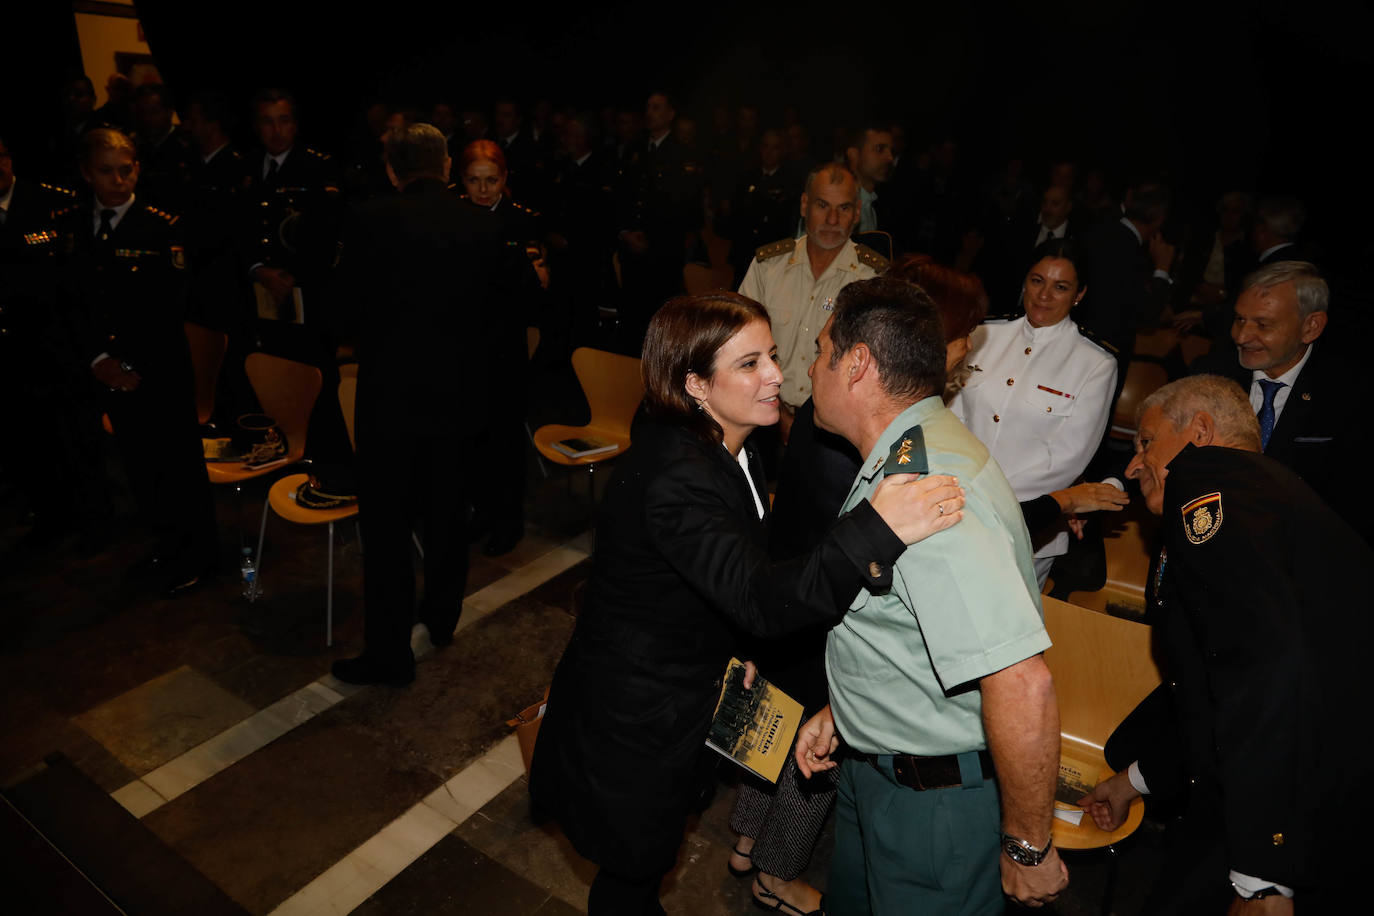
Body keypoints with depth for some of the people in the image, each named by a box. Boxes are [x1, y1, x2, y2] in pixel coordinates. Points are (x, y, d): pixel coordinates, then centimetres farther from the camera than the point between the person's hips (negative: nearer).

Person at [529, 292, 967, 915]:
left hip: (682, 690, 8)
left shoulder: (726, 452, -3)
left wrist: (726, 652, 4)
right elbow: (761, 602, -46)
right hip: (634, 718, -8)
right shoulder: (675, 478, -34)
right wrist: (875, 531, -56)